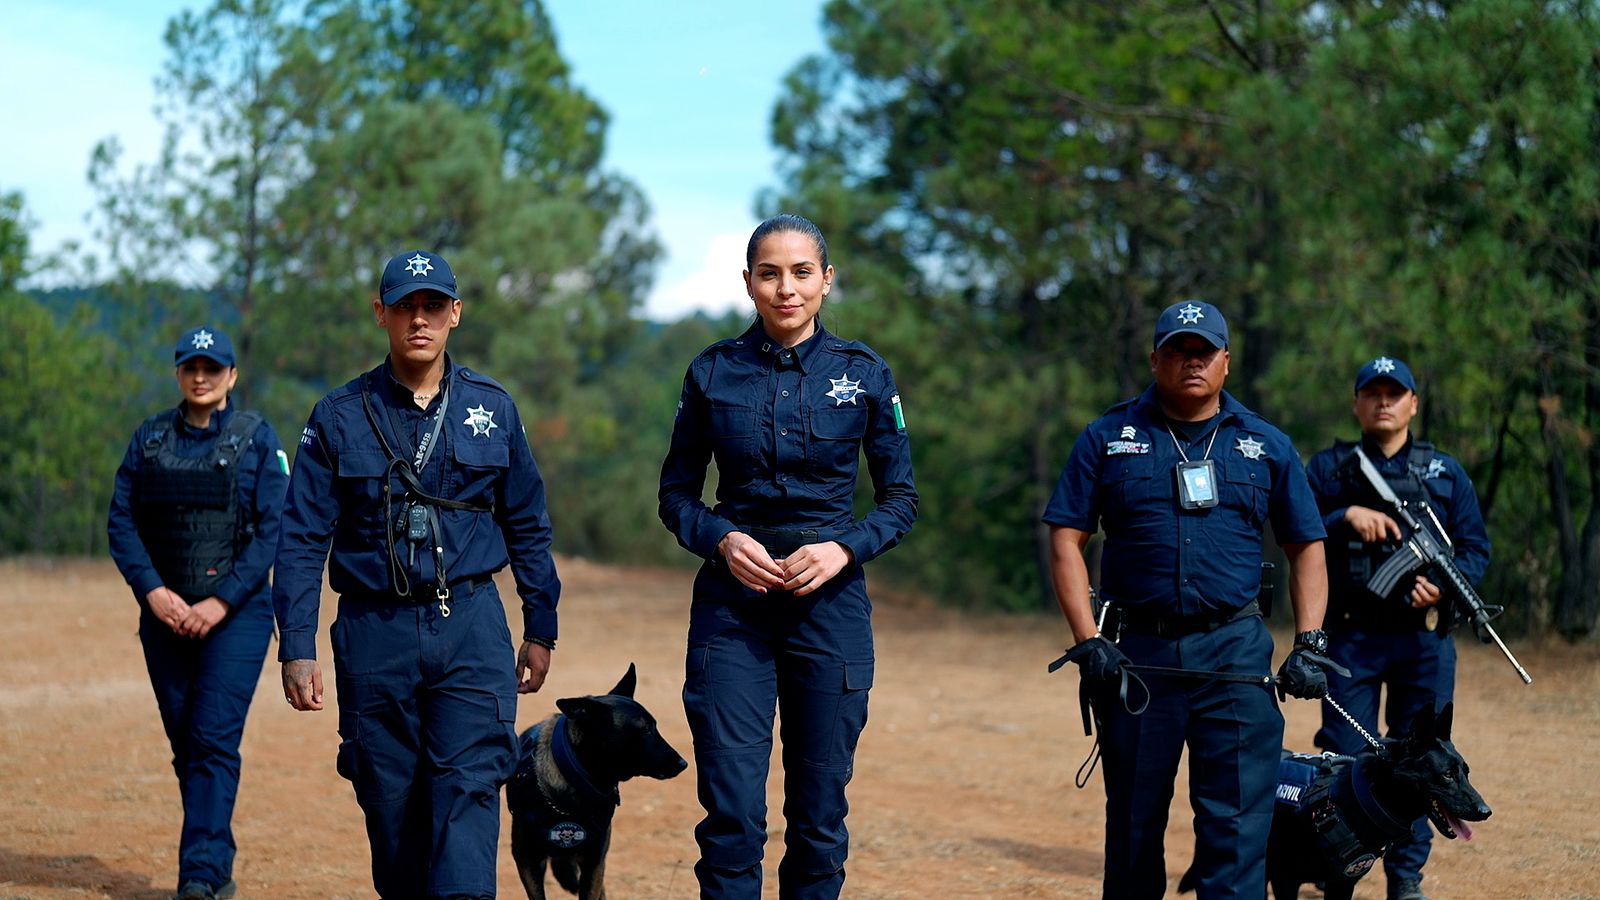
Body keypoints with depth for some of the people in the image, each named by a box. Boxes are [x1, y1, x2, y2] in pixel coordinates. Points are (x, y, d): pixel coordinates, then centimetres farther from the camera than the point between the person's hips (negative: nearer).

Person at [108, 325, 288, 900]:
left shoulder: (257, 438, 1)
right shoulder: (150, 438, 9)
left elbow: (272, 529, -6)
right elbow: (121, 522, 5)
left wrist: (222, 601, -14)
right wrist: (152, 590, -10)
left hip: (236, 613, -4)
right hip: (166, 612, 4)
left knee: (214, 741, -12)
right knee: (185, 745, 7)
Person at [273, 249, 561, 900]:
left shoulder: (492, 408, 8)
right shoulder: (340, 417, 3)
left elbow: (528, 527, 14)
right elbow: (303, 539, 2)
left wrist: (541, 630, 13)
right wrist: (297, 648, -6)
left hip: (472, 630, 0)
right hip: (375, 634, 0)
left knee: (468, 792, -13)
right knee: (390, 807, 6)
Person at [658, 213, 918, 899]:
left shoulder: (864, 375, 1)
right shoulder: (713, 373, 2)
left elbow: (900, 500, 6)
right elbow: (676, 494, 8)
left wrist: (845, 548, -12)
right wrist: (722, 539, -12)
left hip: (830, 604, 1)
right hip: (733, 604, 0)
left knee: (819, 816, 6)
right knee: (732, 815, -7)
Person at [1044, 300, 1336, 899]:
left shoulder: (1266, 446, 11)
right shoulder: (1108, 438, 7)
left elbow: (1306, 548, 14)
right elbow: (1066, 540, 3)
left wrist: (1309, 645, 2)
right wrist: (1088, 642, -8)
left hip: (1234, 648, 0)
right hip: (1136, 650, 0)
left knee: (1238, 820, -7)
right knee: (1133, 819, 8)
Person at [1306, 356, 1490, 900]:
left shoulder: (1445, 472, 12)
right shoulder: (1329, 468, 8)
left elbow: (1476, 547, 9)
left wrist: (1444, 585, -10)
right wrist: (1346, 517, -19)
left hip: (1424, 639, 1)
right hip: (1351, 635, -1)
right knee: (1346, 758, -2)